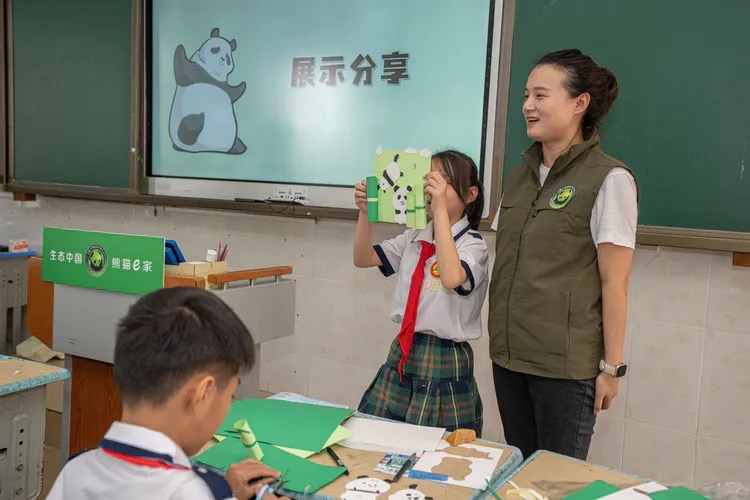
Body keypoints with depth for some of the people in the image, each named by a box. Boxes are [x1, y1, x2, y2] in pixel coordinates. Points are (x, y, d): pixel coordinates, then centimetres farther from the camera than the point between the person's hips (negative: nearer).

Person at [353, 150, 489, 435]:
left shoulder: (472, 244, -11)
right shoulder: (414, 238, 7)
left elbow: (452, 279, -32)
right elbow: (364, 259, 9)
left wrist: (440, 210, -32)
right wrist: (366, 212, -7)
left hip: (445, 360, -6)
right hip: (403, 353, 6)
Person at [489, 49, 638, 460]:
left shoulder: (608, 179, -10)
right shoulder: (519, 176, 10)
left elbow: (614, 283, -11)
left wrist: (611, 367, -10)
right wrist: (500, 341, 11)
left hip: (566, 365, -6)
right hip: (508, 356, 6)